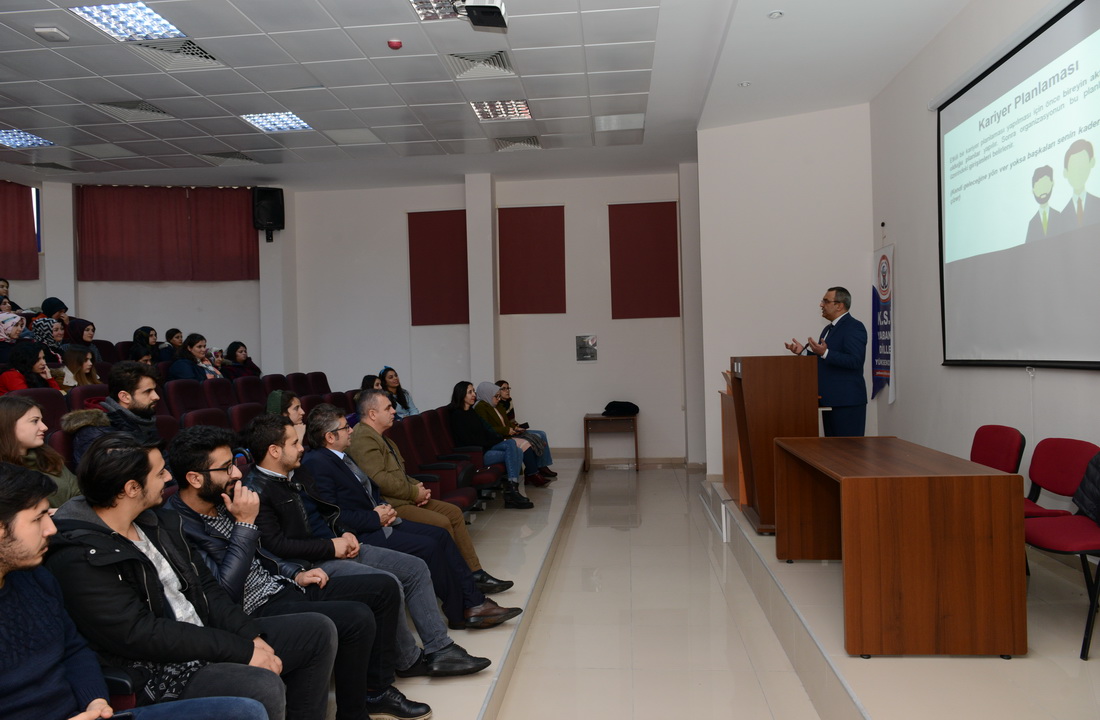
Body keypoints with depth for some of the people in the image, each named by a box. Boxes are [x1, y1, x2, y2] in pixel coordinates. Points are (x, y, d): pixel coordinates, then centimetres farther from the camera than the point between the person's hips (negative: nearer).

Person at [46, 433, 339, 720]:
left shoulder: (156, 520, 7)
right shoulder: (78, 558, -19)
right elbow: (141, 635, -23)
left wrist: (252, 637, -6)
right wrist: (243, 651, -21)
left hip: (205, 639, 9)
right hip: (155, 673, -8)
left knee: (317, 630, 4)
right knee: (264, 689, -32)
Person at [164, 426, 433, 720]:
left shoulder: (221, 502, 7)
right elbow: (225, 591, -27)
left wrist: (294, 573, 9)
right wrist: (245, 523, -24)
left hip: (281, 585, 10)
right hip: (257, 610, -9)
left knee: (386, 588, 5)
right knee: (357, 618, -27)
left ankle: (377, 689, 16)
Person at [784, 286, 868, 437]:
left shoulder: (854, 327, -10)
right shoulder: (828, 329, 19)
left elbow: (855, 361, -21)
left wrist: (825, 353, -29)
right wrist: (803, 350, 10)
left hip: (847, 401, -9)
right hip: (830, 400, 9)